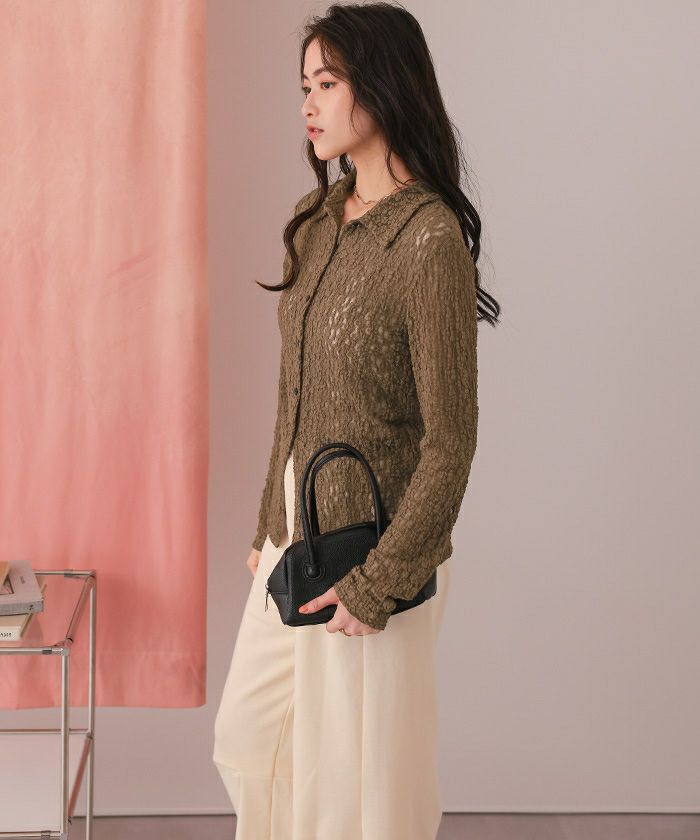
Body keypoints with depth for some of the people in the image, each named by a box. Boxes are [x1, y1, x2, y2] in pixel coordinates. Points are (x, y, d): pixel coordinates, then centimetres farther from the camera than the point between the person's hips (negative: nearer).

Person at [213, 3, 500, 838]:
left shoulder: (430, 238, -20)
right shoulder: (319, 218, 5)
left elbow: (450, 439, -19)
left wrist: (378, 581, -17)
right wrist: (269, 524, 13)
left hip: (372, 545, -8)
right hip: (298, 530, 8)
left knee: (358, 769, 8)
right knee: (247, 737, 21)